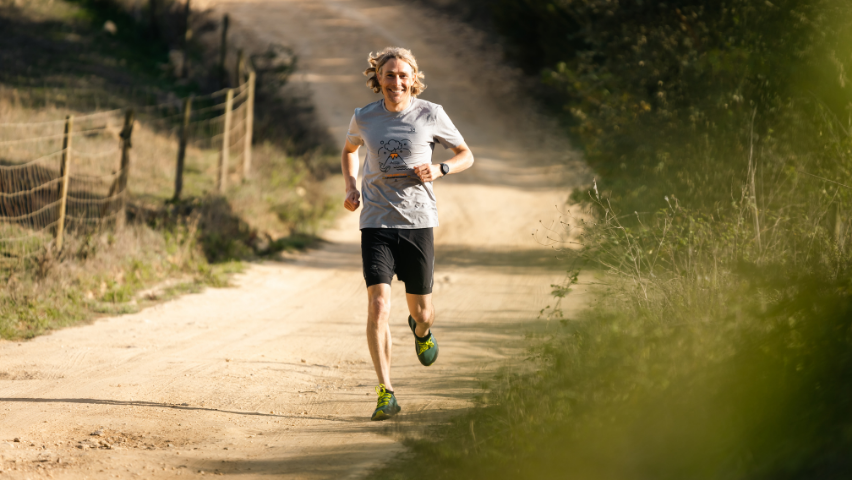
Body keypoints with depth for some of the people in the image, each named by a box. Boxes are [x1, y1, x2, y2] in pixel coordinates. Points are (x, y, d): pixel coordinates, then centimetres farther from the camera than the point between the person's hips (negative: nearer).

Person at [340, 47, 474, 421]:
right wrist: (351, 187, 8)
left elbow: (466, 156, 8)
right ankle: (385, 393, -15)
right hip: (377, 223, 0)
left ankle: (421, 330, 49)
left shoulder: (431, 115, -1)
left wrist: (439, 170, -12)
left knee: (422, 311, 9)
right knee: (378, 305, -16)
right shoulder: (364, 118, 3)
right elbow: (349, 150, 25)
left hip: (418, 222, 0)